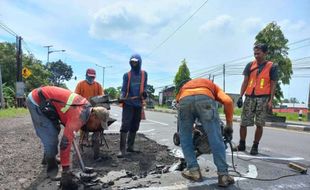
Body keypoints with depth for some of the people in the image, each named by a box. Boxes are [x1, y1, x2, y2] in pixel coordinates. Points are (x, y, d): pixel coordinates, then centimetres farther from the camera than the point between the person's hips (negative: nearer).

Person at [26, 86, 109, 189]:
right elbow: (65, 143, -28)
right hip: (36, 102, -10)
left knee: (55, 131, 22)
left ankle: (48, 158, 43)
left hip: (41, 97, 10)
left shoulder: (86, 106, 0)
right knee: (51, 138, -8)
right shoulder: (79, 116, -27)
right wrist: (66, 170, -22)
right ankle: (52, 166, 15)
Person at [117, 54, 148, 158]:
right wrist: (122, 97, -18)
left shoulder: (144, 74, 10)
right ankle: (122, 149, -9)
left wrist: (144, 93, -11)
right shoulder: (127, 75, 4)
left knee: (134, 126, 10)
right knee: (125, 125, -10)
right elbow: (124, 89, 1)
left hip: (139, 104, 3)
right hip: (128, 103, -3)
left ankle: (130, 146, 22)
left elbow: (144, 87, 11)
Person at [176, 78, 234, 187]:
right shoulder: (212, 86, 39)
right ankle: (223, 175, 6)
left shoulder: (185, 85, 46)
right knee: (216, 139, 5)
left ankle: (194, 171, 15)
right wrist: (229, 125, 24)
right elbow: (228, 101, 18)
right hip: (205, 99, -1)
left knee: (185, 138, 17)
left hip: (184, 100, 2)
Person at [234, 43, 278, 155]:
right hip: (249, 97, 2)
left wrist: (271, 101, -7)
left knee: (259, 124, 0)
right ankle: (242, 145, 17)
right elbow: (245, 82, 9)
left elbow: (273, 85, 2)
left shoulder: (272, 67, 3)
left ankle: (255, 146, 15)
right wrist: (240, 96, 0)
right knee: (243, 123, 2)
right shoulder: (250, 65, 10)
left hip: (263, 98, -2)